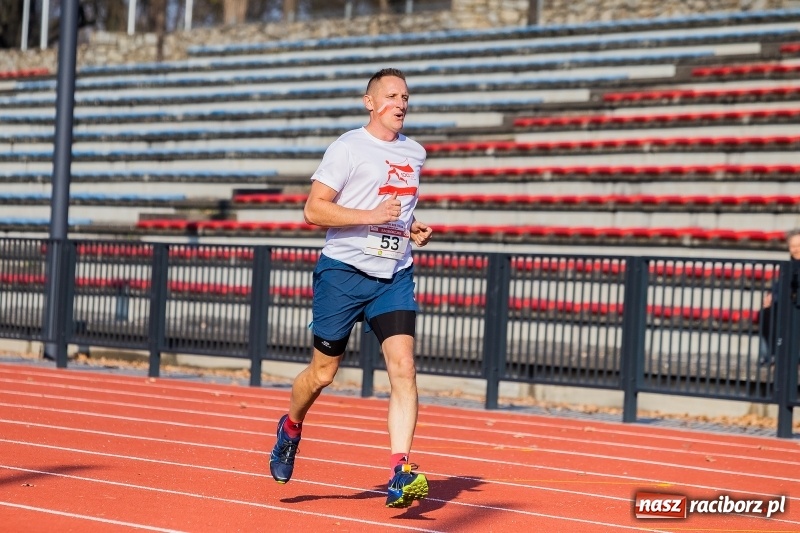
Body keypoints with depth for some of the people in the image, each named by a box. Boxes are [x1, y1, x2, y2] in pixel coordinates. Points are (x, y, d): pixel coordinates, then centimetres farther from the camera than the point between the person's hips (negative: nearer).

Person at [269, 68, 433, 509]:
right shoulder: (348, 147, -7)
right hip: (344, 272, -4)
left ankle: (400, 475, -17)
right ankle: (291, 427, 39)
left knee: (403, 368, -13)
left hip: (395, 278, 4)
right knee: (323, 372, 7)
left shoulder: (415, 153, 13)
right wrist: (370, 216, -21)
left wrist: (412, 228, 10)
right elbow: (313, 209, -12)